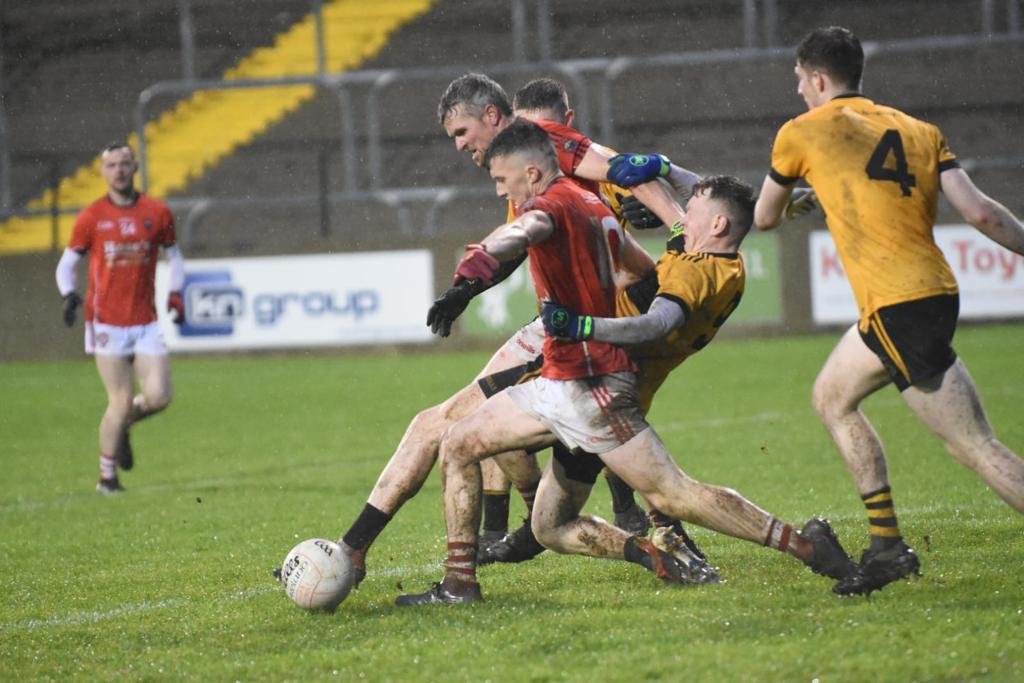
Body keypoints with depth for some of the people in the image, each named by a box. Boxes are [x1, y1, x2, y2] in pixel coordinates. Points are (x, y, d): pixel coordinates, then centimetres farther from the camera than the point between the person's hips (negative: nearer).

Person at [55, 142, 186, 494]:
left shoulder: (157, 212, 5)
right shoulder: (92, 217, 0)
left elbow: (174, 256, 19)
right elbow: (66, 263, 6)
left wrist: (176, 293, 3)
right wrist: (69, 295, -13)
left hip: (146, 322, 3)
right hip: (106, 321, -2)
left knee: (158, 397, -8)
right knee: (121, 401, -7)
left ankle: (122, 426, 25)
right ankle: (107, 476, 9)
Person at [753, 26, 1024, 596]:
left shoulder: (802, 132, 2)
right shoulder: (921, 131, 13)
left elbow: (764, 218, 18)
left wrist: (790, 203, 39)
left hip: (899, 308, -7)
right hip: (935, 290, 7)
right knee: (833, 397, 20)